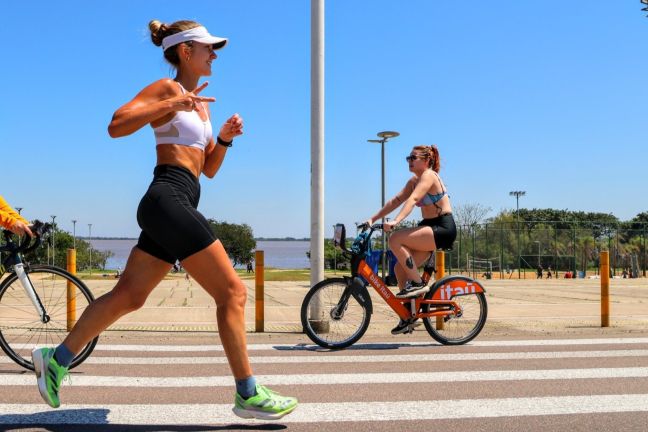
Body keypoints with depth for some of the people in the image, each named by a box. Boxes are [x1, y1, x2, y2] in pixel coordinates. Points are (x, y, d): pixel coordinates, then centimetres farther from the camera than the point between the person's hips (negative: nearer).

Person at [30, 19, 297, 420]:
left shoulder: (201, 103, 24)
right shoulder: (167, 88, -1)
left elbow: (209, 168, 25)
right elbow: (116, 125, -15)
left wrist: (225, 138, 8)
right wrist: (173, 104, -20)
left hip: (174, 206, 9)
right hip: (169, 197, -9)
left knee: (128, 296, 13)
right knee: (233, 291, -9)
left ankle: (57, 359, 25)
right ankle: (249, 395, -2)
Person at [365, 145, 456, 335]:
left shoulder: (429, 175, -12)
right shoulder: (413, 181, 15)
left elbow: (412, 199, -28)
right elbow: (395, 201, 10)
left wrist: (396, 221, -41)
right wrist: (372, 219, 1)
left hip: (443, 228, -9)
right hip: (429, 227, 9)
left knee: (395, 240, -25)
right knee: (400, 268, 1)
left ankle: (418, 283, -13)